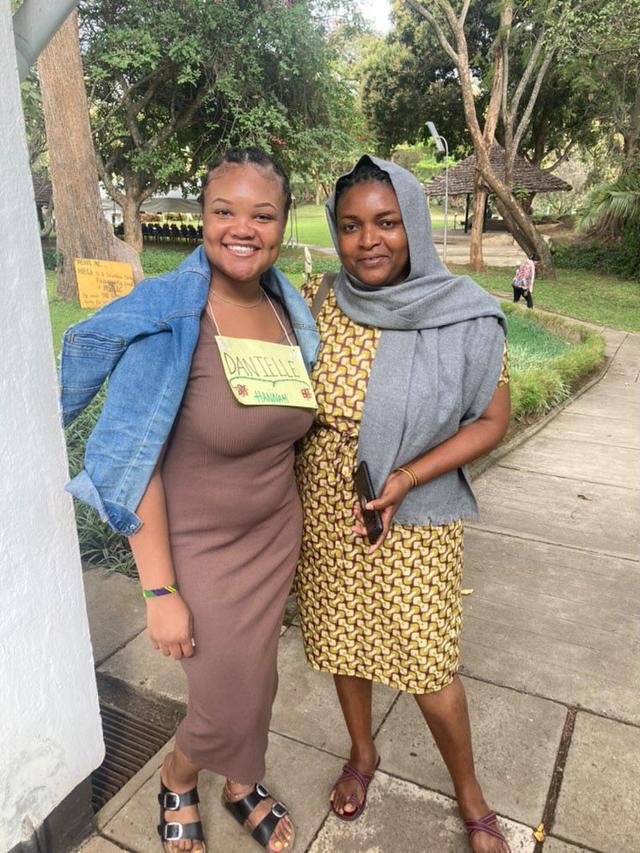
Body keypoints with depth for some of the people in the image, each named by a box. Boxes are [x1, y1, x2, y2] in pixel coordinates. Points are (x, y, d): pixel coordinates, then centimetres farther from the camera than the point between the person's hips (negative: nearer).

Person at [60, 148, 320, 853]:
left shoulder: (289, 312, -2)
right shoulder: (165, 318, -21)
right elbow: (133, 464, -19)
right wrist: (160, 591, -18)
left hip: (275, 533, 5)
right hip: (198, 545, -5)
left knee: (255, 677, 20)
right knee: (227, 701, 8)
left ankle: (241, 785, 51)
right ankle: (177, 779, 45)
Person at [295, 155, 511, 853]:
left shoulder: (465, 317, -14)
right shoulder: (316, 305, -7)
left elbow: (492, 421, -7)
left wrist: (405, 478, -19)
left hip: (412, 522, -3)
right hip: (323, 517, 3)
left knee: (427, 666, 7)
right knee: (341, 641, 19)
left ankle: (470, 797, 37)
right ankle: (362, 754, 49)